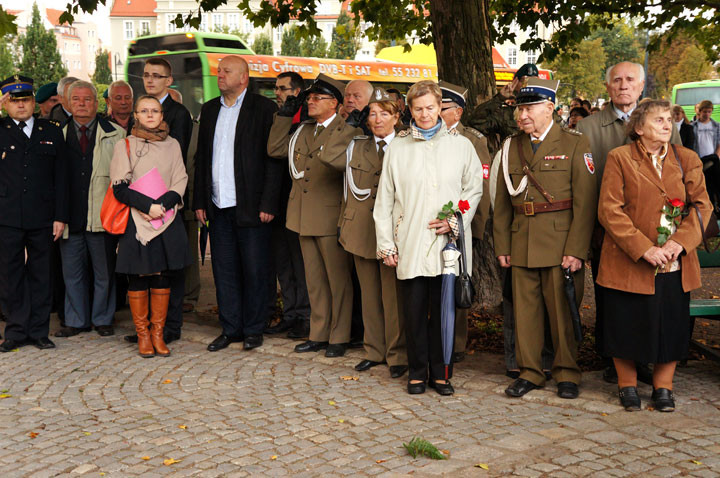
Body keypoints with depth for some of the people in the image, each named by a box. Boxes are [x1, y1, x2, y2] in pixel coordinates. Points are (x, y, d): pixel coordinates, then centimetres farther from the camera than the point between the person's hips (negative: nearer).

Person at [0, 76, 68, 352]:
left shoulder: (52, 132, 9)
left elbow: (60, 178, 7)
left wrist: (60, 216, 2)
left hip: (42, 218, 1)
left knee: (40, 275, 7)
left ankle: (38, 331, 17)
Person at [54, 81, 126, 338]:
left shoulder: (115, 134, 3)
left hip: (102, 217, -2)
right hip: (70, 217, 2)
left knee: (104, 272, 6)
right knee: (72, 273, 9)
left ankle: (102, 319, 20)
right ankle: (76, 321, 22)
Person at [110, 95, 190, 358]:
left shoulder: (172, 145, 10)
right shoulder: (124, 146, 2)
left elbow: (180, 182, 6)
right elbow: (120, 188, -4)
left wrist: (163, 205, -11)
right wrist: (148, 206, -16)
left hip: (167, 219, 2)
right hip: (136, 222, -2)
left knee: (162, 276, 4)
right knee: (138, 277, 1)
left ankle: (158, 334, 13)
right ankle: (143, 335, 12)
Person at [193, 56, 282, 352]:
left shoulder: (264, 108, -3)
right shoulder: (209, 110, 14)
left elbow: (273, 159, -7)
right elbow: (201, 157, 16)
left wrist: (268, 203, -13)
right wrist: (199, 201, 8)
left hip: (251, 206, -5)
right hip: (219, 206, 5)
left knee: (254, 270, 4)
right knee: (224, 270, 9)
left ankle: (253, 330, 16)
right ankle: (230, 328, 20)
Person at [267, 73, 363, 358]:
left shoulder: (348, 131, -9)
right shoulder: (303, 130, 14)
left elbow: (331, 158, -27)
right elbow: (274, 149, 16)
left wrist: (348, 127, -23)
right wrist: (285, 115, 13)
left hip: (331, 217, -7)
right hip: (305, 217, 8)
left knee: (338, 279, 2)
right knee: (314, 279, 14)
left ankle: (339, 338, 12)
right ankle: (318, 335, 24)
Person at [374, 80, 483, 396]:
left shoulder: (460, 145, 7)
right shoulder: (398, 147, 8)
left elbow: (474, 189, 9)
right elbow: (384, 199, 9)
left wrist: (454, 221, -6)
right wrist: (385, 244, 4)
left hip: (448, 242, 0)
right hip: (410, 245, 0)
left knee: (444, 310, 4)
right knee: (413, 310, 3)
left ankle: (441, 373, 17)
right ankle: (417, 372, 18)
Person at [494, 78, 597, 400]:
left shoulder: (575, 145, -1)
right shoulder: (511, 148, 12)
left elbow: (585, 202, -6)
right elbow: (502, 202, 13)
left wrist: (576, 249, -12)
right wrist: (502, 247, 7)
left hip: (561, 244, -4)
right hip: (521, 245, 4)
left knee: (563, 310, 4)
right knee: (525, 309, 7)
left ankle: (567, 373, 18)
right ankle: (529, 372, 20)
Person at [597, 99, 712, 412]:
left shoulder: (687, 160, 9)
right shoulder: (619, 158, -2)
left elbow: (702, 205, 6)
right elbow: (609, 210, -9)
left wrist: (680, 241, -12)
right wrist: (643, 248, -17)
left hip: (675, 262, 3)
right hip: (629, 262, -3)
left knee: (672, 324, 7)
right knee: (627, 324, 4)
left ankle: (663, 387, 24)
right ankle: (627, 386, 23)